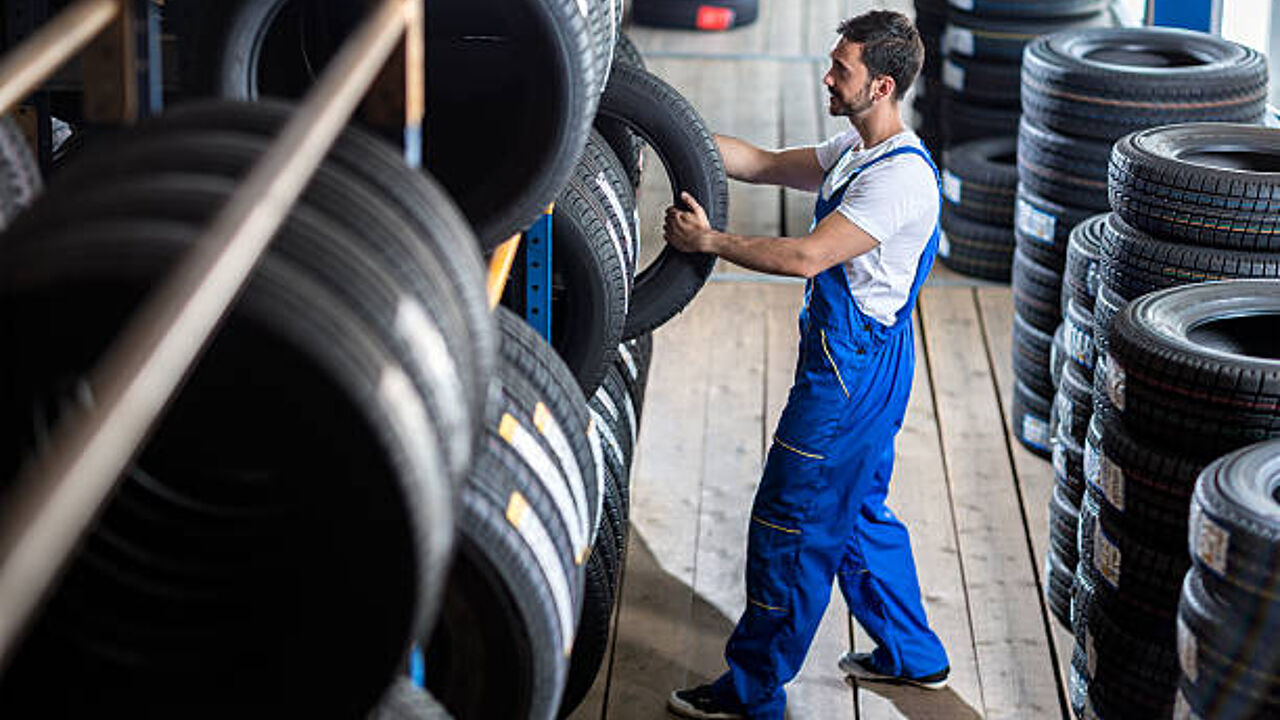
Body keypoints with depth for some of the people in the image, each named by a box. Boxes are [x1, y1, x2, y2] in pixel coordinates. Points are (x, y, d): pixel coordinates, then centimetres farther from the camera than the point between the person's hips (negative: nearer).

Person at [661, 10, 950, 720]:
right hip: (855, 362, 10)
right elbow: (764, 164, 14)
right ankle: (911, 654, 36)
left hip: (853, 370, -10)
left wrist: (708, 241, -20)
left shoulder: (902, 178, -23)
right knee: (859, 513, 22)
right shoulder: (855, 151, 9)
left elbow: (805, 257, -28)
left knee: (789, 527, -3)